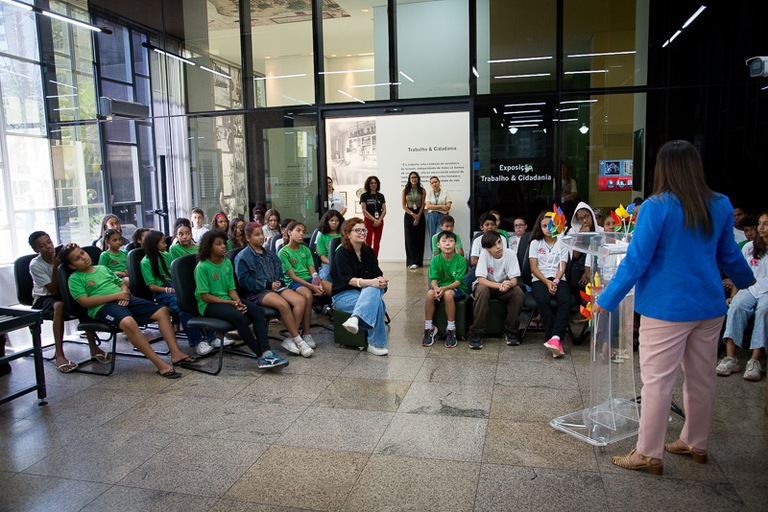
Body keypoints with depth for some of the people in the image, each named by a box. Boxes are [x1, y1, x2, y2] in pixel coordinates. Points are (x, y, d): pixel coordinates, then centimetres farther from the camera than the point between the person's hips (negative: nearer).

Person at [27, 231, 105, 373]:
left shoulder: (61, 254, -7)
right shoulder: (35, 265, -16)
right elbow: (54, 291, -20)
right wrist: (55, 267, -29)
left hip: (64, 293, 3)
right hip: (44, 298, -3)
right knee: (59, 305, -37)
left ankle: (93, 347, -26)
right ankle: (59, 355, -39)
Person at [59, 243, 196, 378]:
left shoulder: (102, 268, 25)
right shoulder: (75, 279, 5)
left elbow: (122, 284, 28)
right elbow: (85, 302, -8)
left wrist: (125, 293, 3)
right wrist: (115, 296, -11)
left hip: (125, 300, 7)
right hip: (103, 306, -7)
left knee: (162, 311, -9)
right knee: (128, 322, -39)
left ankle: (176, 353, -15)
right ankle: (160, 364, -38)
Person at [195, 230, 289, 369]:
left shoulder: (227, 262, 10)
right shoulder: (202, 267, -10)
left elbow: (231, 288, 10)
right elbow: (205, 296, -13)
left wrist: (238, 301, -12)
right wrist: (231, 303, -17)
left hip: (227, 299, 7)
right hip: (208, 305, -7)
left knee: (258, 311, -18)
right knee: (240, 317, -32)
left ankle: (266, 352, -30)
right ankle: (261, 356, -22)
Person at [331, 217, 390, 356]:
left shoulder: (369, 252, 9)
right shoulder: (342, 253, -9)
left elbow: (378, 274, 1)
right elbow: (348, 279, -21)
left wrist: (382, 281, -25)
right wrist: (370, 282, -36)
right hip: (343, 295, -5)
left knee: (373, 290, -32)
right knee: (375, 302, -32)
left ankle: (355, 318, -47)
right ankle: (376, 343, -30)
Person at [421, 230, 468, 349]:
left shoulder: (460, 260, -10)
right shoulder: (435, 260, -2)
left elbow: (458, 281, -15)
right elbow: (433, 279, -8)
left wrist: (444, 288, -31)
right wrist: (436, 288, -32)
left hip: (457, 289, -2)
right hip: (440, 287, 3)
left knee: (448, 293, -36)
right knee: (430, 293, -30)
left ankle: (451, 330, -23)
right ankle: (429, 328, -16)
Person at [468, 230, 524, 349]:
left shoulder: (510, 254, -16)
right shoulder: (484, 254, -21)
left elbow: (514, 279, -17)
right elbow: (481, 279, -26)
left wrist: (508, 284, -41)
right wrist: (499, 285, -41)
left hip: (505, 286, 2)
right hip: (487, 285, -2)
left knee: (518, 292, -28)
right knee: (482, 290, -36)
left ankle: (510, 331, -11)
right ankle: (476, 333, -26)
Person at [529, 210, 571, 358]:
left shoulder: (562, 244, 16)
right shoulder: (535, 243, 14)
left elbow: (562, 268, 6)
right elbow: (533, 267, 4)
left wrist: (555, 281, -14)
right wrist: (547, 282, -11)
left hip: (558, 279, 1)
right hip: (539, 279, -1)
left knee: (565, 300, -32)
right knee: (543, 300, -34)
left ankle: (555, 338, -43)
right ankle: (556, 341, -36)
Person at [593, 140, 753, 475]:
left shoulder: (656, 207, -15)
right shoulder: (721, 206, 3)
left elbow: (636, 261, -16)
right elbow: (729, 256, 15)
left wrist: (607, 300, -7)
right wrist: (745, 280, 36)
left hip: (667, 308, -7)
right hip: (710, 306, 7)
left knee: (657, 381, 1)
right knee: (702, 378, 17)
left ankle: (649, 454, 10)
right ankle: (695, 444, 33)